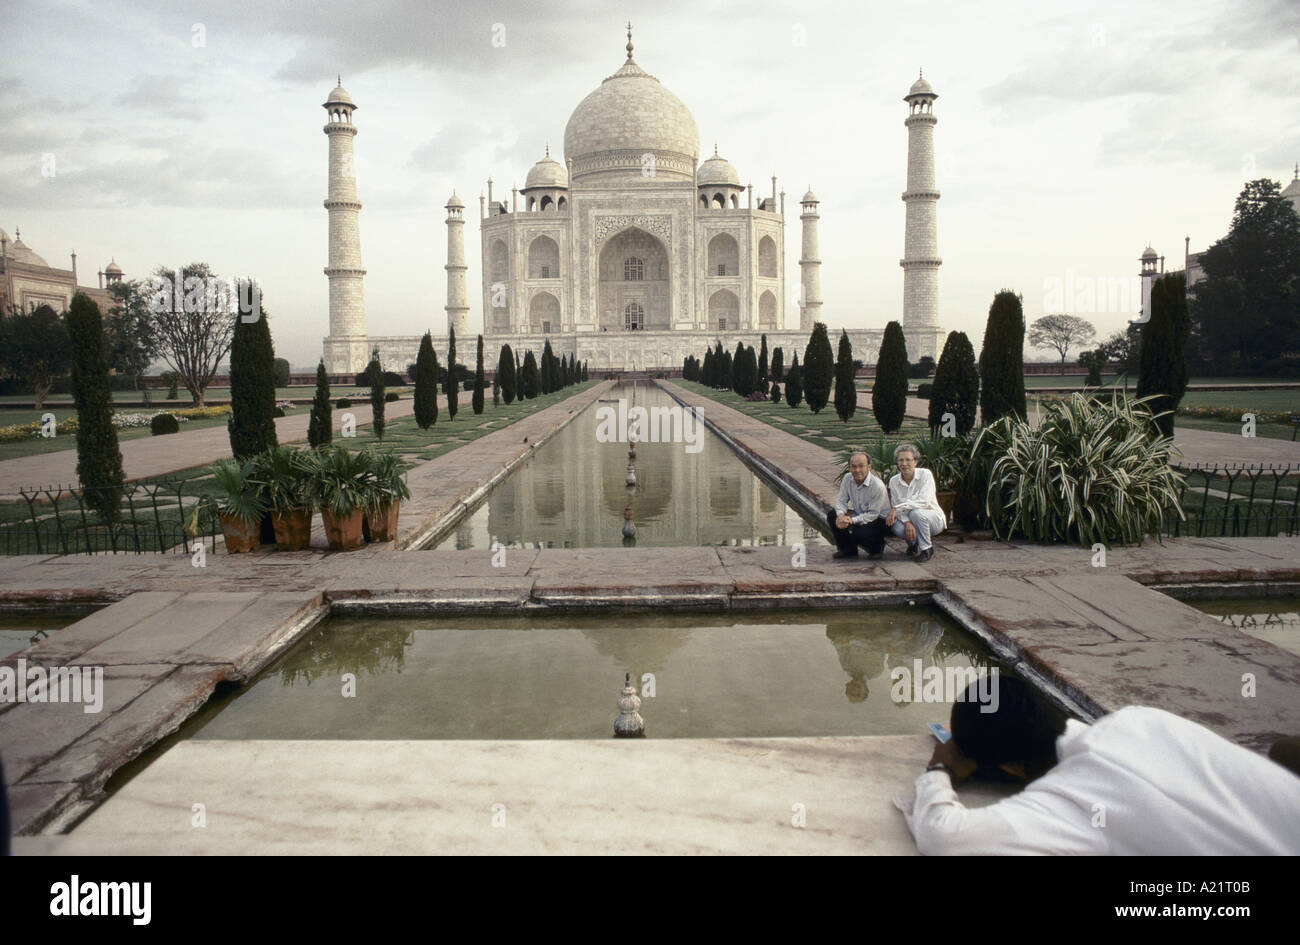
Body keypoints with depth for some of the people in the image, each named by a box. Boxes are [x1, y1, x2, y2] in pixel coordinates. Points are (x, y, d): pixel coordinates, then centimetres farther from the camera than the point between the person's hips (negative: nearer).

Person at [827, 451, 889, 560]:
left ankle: (877, 549, 5)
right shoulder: (847, 479, -8)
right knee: (832, 516, -11)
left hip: (878, 519, -7)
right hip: (858, 514, 7)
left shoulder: (878, 486, -27)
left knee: (858, 534, -33)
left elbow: (873, 514, -24)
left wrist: (852, 520, -32)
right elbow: (841, 500, -2)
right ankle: (847, 550, 7)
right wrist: (841, 515, -25)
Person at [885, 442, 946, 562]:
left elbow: (924, 502, -25)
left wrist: (898, 508, -29)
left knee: (916, 513, -36)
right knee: (897, 528, -30)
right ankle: (913, 543, 7)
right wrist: (907, 523, -26)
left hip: (934, 519, -3)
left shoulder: (925, 474, -14)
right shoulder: (893, 481, -2)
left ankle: (927, 549, -13)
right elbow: (896, 506, -6)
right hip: (908, 520, 3)